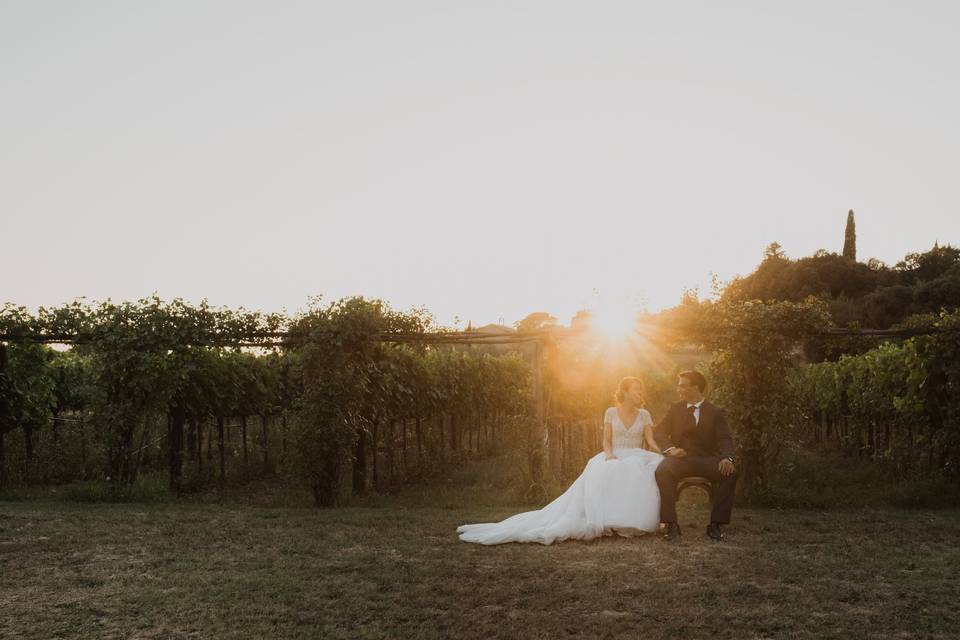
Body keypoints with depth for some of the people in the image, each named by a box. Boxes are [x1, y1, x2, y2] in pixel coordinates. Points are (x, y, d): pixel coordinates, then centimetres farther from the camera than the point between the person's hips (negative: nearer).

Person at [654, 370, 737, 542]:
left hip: (707, 459, 0)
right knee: (662, 470, -33)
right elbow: (660, 431, 7)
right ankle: (670, 524, -28)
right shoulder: (675, 408, 14)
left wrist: (727, 457, -26)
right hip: (681, 457, 1)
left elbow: (725, 438, -3)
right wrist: (670, 448, -15)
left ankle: (715, 524, -21)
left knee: (730, 472, -30)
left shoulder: (715, 412, 8)